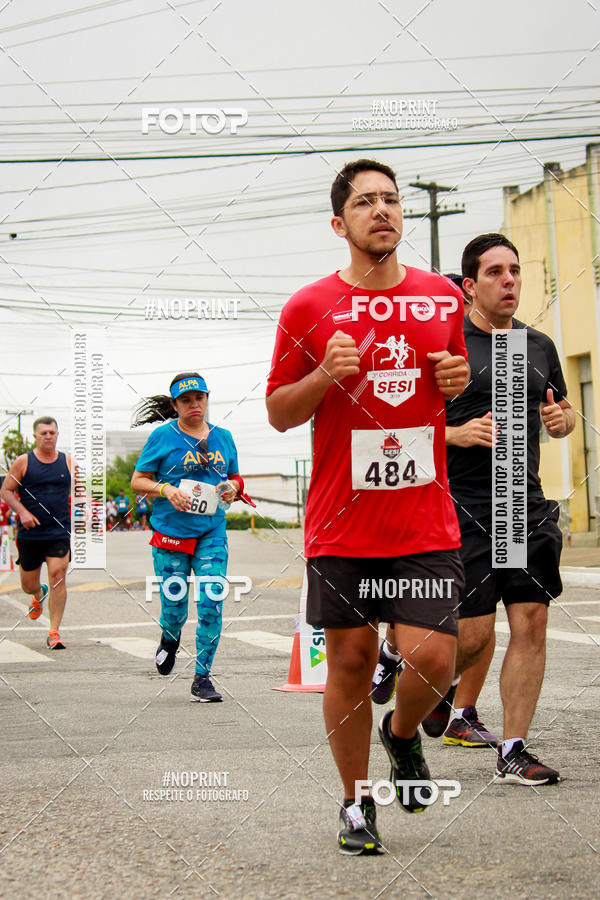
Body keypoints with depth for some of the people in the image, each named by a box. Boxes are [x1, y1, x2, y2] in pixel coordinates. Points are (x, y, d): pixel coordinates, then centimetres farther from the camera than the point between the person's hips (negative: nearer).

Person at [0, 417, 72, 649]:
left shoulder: (68, 462, 5)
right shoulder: (23, 462, -1)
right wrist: (22, 512, -13)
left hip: (59, 533, 0)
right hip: (30, 534, 0)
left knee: (58, 577, -13)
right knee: (28, 584, 9)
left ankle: (54, 632, -6)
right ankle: (39, 595, 48)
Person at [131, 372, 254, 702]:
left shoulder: (222, 437, 11)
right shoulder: (163, 436, 0)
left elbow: (236, 478, 22)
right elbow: (137, 481, 1)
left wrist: (233, 488, 0)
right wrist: (167, 490, -16)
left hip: (212, 533, 2)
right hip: (170, 533, -2)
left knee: (212, 604, -9)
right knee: (174, 607, -2)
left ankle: (202, 678, 3)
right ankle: (170, 639, 36)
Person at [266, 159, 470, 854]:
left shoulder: (443, 299, 8)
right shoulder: (309, 308, 0)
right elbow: (278, 413, 4)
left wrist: (459, 381, -1)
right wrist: (325, 376, -14)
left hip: (426, 520, 2)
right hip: (341, 523, -1)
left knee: (433, 658, -7)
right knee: (350, 661, 5)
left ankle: (403, 732, 28)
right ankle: (356, 802, 24)